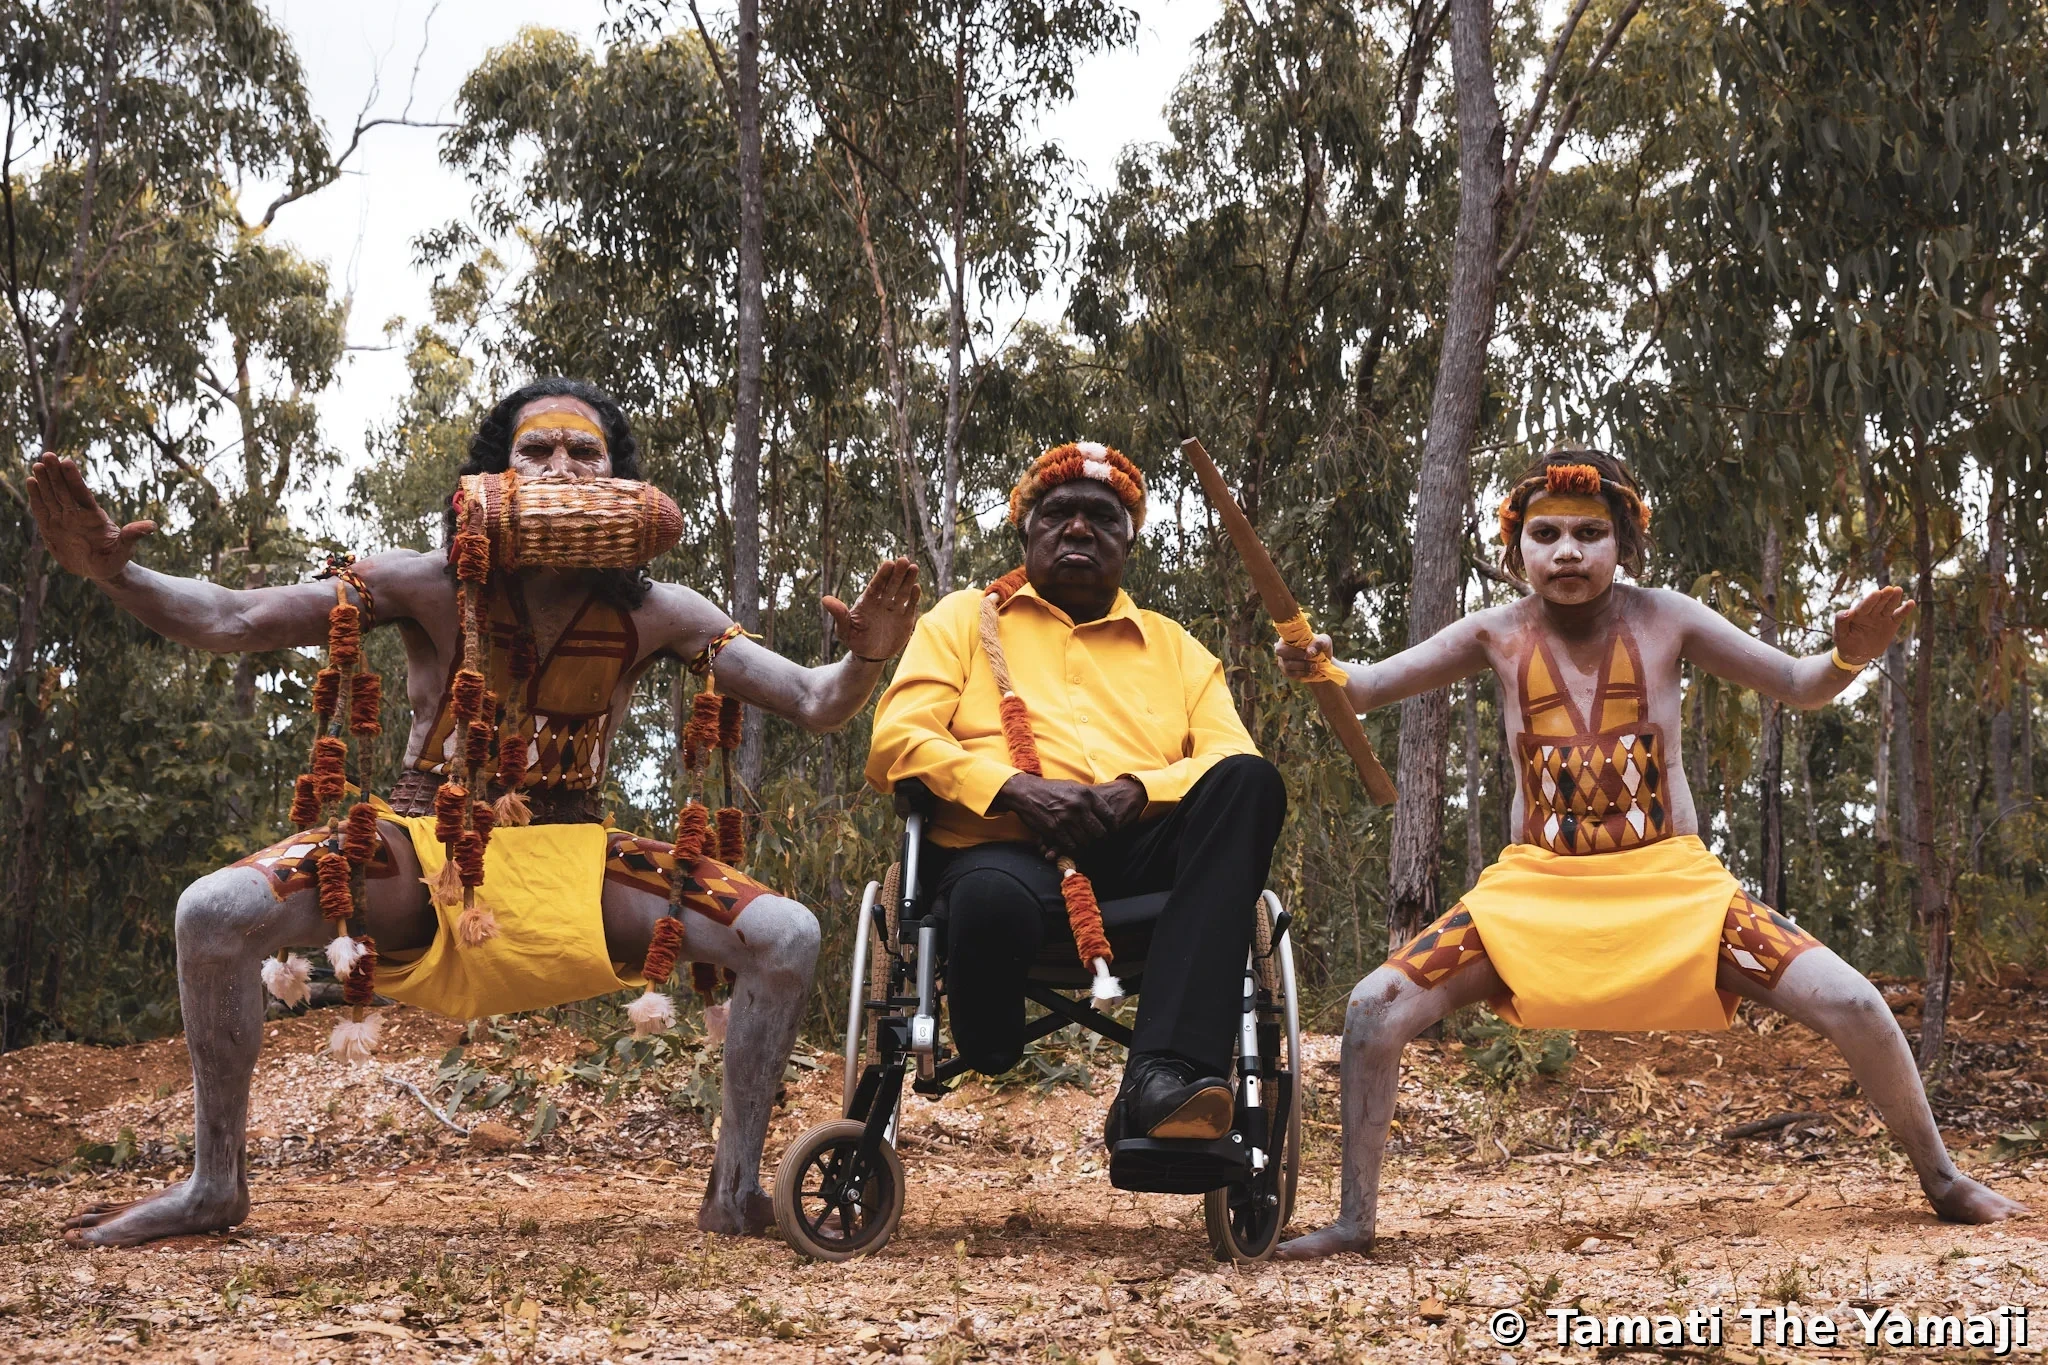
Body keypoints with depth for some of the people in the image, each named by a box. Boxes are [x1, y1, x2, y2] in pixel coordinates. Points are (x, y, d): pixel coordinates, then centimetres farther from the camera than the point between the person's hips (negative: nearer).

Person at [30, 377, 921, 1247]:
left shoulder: (651, 614, -3)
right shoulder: (434, 588, -7)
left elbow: (813, 703, -3)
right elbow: (227, 622, -11)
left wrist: (864, 659, -27)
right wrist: (115, 574, -30)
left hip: (572, 856, 1)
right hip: (424, 849, -1)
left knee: (787, 936, -21)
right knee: (214, 915, -26)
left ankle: (735, 1191, -5)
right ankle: (215, 1184, -6)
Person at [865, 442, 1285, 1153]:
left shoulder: (1173, 645, 27)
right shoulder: (965, 619, 22)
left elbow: (1233, 759, 10)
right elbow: (894, 741, 5)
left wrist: (1137, 790, -12)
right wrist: (1018, 789, -11)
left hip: (1143, 855, 3)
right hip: (1006, 849, -3)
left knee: (1249, 783, -30)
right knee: (993, 899, -42)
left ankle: (1164, 1075, -43)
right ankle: (995, 1085, -8)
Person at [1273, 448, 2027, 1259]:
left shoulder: (1664, 619, -6)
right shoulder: (1499, 634, -4)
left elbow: (1799, 688, 0)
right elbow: (1367, 688, -5)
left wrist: (1848, 656, -23)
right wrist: (1318, 669, -29)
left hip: (1674, 884, -1)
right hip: (1538, 889, 1)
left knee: (1851, 1003, -15)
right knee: (1376, 1008, -17)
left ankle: (1942, 1182, 11)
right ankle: (1356, 1219, -4)